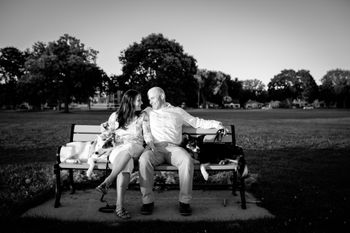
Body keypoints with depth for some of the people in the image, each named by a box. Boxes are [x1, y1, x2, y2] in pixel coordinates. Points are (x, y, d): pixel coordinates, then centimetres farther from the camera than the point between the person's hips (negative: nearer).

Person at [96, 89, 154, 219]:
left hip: (136, 149, 0)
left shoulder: (143, 116, 14)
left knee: (128, 148, -40)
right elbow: (107, 134, 18)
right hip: (118, 149, 0)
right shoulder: (115, 116, 15)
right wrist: (104, 129, -3)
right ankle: (119, 206, -44)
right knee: (125, 163, -37)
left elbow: (147, 135, 4)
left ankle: (107, 182, -47)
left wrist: (151, 145, -13)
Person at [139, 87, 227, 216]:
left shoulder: (177, 111, 23)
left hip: (173, 147, 0)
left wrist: (216, 124, 12)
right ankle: (147, 200, -24)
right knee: (144, 160, -34)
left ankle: (184, 201, -23)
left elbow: (197, 122, 23)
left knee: (187, 160, -33)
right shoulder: (148, 112, 24)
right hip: (154, 148, 0)